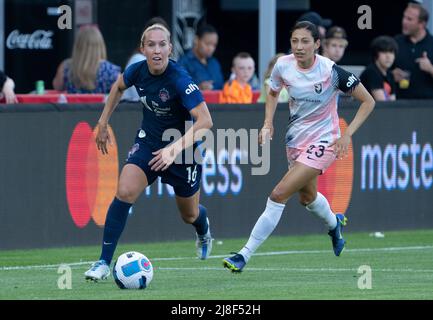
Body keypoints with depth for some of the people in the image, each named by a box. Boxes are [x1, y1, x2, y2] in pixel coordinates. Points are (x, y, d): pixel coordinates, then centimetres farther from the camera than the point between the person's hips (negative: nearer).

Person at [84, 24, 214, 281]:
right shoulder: (138, 71, -14)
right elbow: (119, 87, 12)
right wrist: (103, 123, 12)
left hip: (182, 149, -3)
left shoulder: (179, 79, -30)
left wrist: (175, 149, -44)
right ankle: (104, 263, -17)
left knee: (189, 215, 17)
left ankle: (204, 231, 57)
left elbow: (205, 121, -36)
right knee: (124, 193, -22)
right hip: (148, 141, 3)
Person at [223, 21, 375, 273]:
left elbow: (368, 101, -14)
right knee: (307, 197, 28)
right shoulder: (283, 66, -10)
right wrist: (268, 124, -1)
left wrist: (347, 134, -21)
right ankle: (335, 224, 61)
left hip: (322, 141, -6)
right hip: (296, 138, 6)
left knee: (279, 195, -17)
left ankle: (245, 255, -11)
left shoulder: (331, 71, -23)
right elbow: (273, 93, 14)